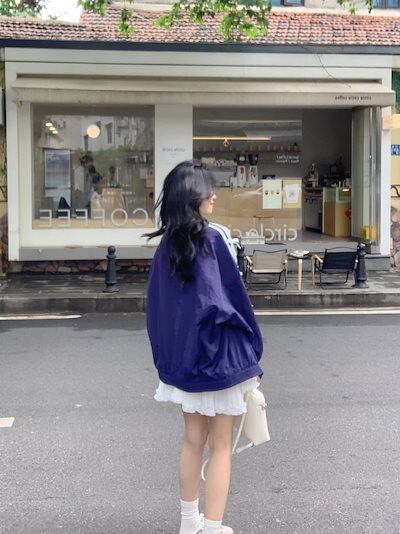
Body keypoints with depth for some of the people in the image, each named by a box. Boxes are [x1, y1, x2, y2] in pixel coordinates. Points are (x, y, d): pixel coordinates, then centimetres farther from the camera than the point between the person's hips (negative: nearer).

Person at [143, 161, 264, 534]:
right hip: (218, 353, -6)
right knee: (221, 446, 5)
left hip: (182, 356, 6)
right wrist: (251, 352, -4)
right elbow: (233, 297, -13)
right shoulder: (214, 237, -14)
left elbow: (157, 304, 9)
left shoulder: (166, 244, 4)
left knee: (193, 440, 18)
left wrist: (168, 355, 16)